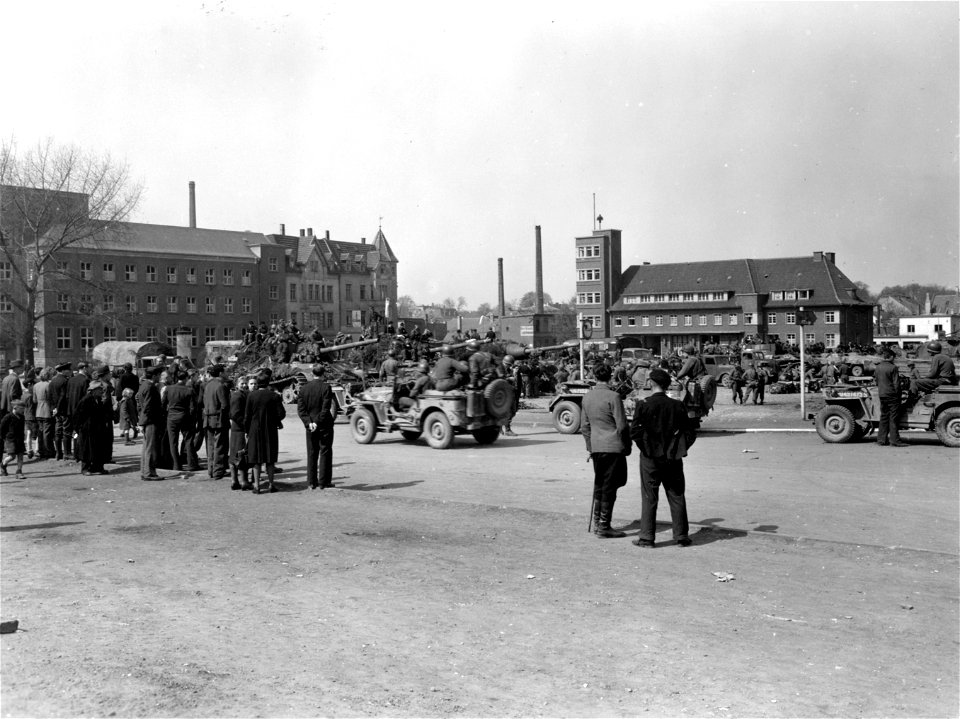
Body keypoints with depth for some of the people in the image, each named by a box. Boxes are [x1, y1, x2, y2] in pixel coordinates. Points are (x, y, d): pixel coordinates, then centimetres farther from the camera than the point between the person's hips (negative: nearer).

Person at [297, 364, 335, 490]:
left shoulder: (305, 388, 3)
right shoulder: (326, 387, -11)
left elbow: (300, 408, -1)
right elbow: (326, 408, -17)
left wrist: (309, 422, -6)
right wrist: (318, 422, -11)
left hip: (310, 425, 4)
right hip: (324, 424, -4)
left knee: (312, 453, 11)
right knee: (325, 452, 4)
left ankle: (311, 482, 11)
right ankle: (324, 482, 4)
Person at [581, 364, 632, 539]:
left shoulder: (587, 397, 7)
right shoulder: (613, 396, -14)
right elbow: (622, 425, -12)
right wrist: (627, 446, 1)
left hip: (596, 447, 6)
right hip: (613, 447, -6)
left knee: (599, 484, 17)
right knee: (610, 486, 0)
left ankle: (597, 522, 23)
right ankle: (604, 526, 4)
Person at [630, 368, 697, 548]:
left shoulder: (644, 405, -9)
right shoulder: (677, 406, 0)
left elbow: (634, 431, -12)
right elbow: (691, 432, 2)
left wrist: (645, 449, 1)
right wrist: (680, 449, 10)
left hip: (651, 458, -2)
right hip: (673, 458, 2)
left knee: (649, 498, 4)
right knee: (677, 497, 10)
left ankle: (647, 537, 5)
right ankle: (682, 536, 15)